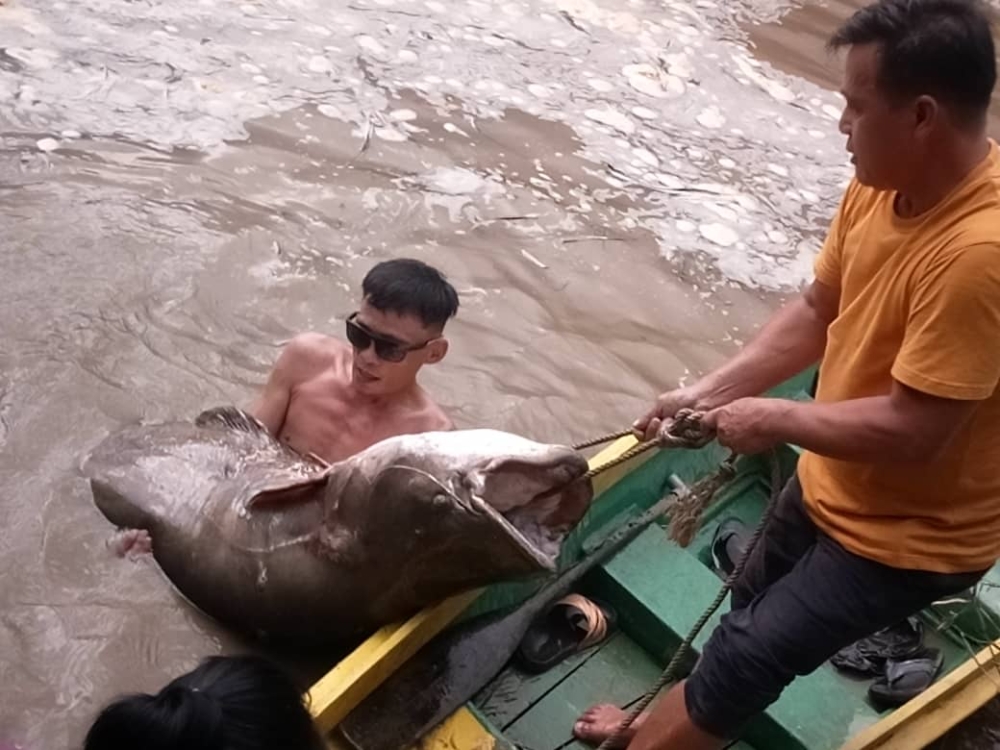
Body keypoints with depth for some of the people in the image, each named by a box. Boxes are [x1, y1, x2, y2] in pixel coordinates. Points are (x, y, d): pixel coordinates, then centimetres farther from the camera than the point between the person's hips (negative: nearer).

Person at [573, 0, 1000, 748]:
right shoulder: (882, 183, -9)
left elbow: (911, 430, -32)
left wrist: (774, 418, -18)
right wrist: (710, 390, -5)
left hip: (909, 533, -8)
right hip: (832, 485, 8)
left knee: (746, 655, -1)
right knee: (751, 617, 26)